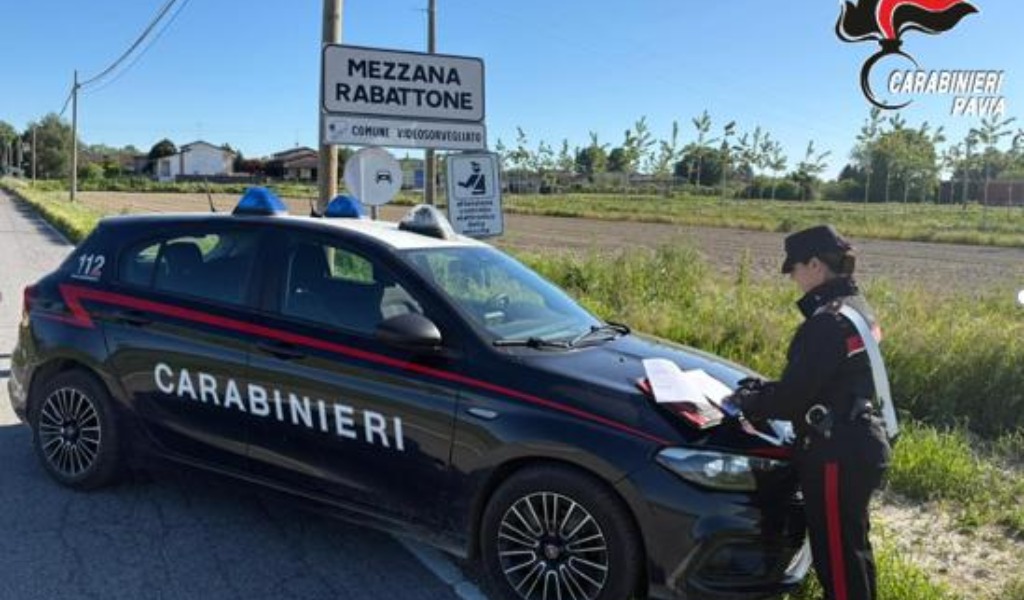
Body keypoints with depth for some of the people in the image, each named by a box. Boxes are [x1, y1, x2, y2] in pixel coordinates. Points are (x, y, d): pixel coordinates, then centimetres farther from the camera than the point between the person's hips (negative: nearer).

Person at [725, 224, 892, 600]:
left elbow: (792, 397, -21)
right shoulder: (856, 309, 10)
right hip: (859, 446, 10)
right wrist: (762, 390, 12)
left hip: (837, 456, -10)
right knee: (852, 548, 24)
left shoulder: (827, 320, -21)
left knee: (837, 558, 2)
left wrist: (747, 403, -3)